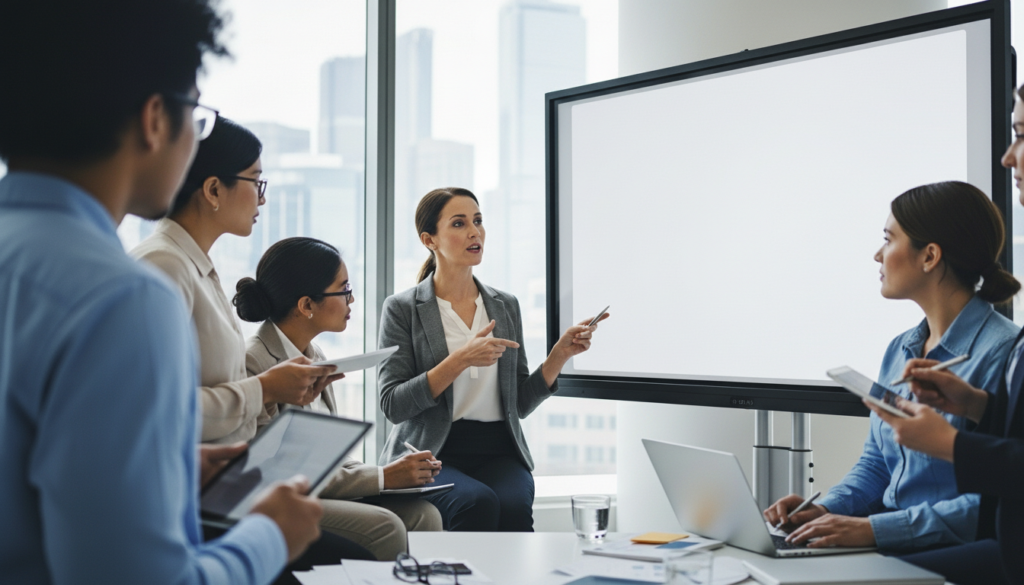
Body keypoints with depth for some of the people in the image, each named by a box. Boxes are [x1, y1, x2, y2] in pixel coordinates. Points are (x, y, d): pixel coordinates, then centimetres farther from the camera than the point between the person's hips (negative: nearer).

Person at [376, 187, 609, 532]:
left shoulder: (506, 306, 14)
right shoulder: (402, 309, 1)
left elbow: (520, 404, 13)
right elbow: (393, 405, -8)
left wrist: (559, 355, -1)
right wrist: (461, 359, -16)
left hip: (498, 452, 3)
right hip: (430, 454, -3)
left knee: (514, 505, -31)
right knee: (476, 501, -34)